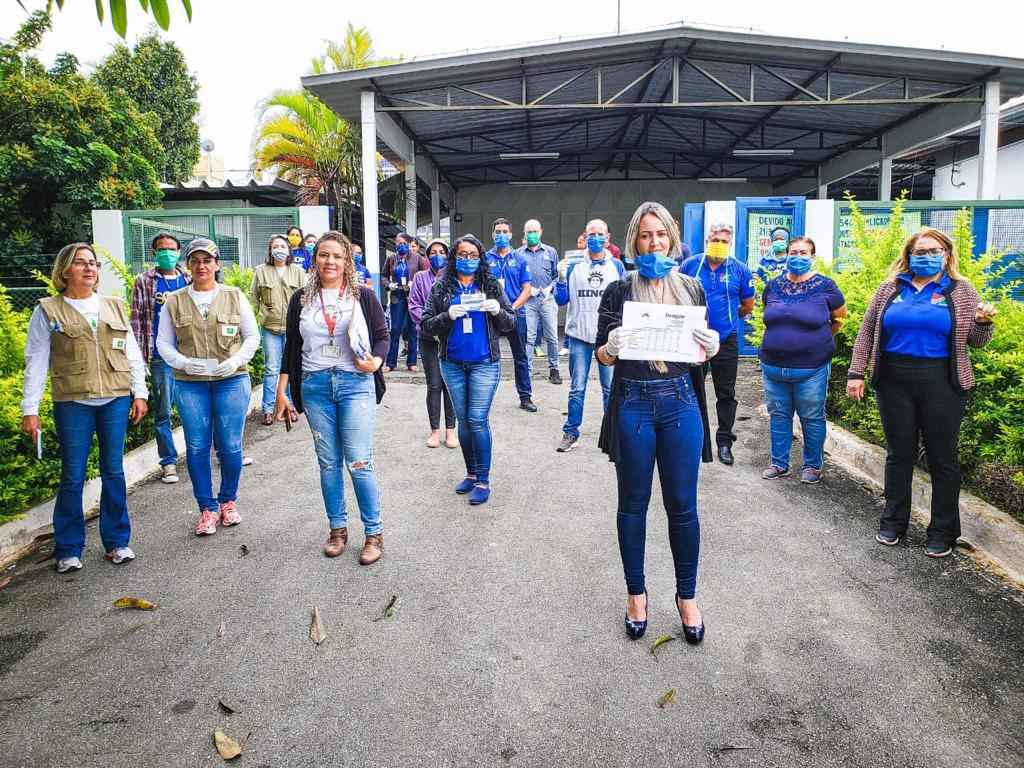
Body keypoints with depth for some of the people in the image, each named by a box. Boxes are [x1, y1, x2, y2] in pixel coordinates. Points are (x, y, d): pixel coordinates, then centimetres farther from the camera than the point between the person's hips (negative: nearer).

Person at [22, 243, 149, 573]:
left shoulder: (114, 307, 10)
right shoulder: (48, 311, 2)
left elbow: (132, 353, 12)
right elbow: (35, 362, 0)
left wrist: (139, 393, 6)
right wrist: (30, 409, -4)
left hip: (116, 399, 2)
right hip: (72, 403, -2)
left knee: (113, 471, 7)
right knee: (73, 476, 3)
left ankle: (117, 541, 19)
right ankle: (68, 549, 17)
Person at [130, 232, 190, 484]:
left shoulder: (189, 280, 11)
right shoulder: (144, 282, 4)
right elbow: (136, 319, 2)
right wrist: (138, 354, -4)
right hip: (161, 357, -2)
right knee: (163, 411, 4)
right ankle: (169, 461, 14)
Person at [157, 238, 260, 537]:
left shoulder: (235, 296, 4)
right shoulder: (174, 301, 6)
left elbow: (252, 336, 6)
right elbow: (164, 342, 8)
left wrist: (236, 360, -10)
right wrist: (182, 362, -11)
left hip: (231, 380, -1)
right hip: (190, 383, 1)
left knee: (230, 446, 2)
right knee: (197, 447, 4)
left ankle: (228, 501, 23)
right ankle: (207, 507, 18)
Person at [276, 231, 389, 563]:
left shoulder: (364, 296, 2)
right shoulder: (301, 299, 9)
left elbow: (382, 336, 7)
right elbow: (291, 346, 13)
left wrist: (376, 361, -14)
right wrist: (282, 391, 10)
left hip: (356, 384, -3)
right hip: (315, 386, 3)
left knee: (359, 462, -5)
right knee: (328, 462, 9)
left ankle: (374, 533, 8)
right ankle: (337, 529, 23)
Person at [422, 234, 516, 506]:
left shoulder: (491, 286, 3)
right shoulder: (441, 287, 4)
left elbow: (511, 323, 5)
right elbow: (426, 325, 2)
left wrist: (498, 311, -15)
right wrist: (448, 316, -16)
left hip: (484, 363, -2)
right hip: (452, 363, 2)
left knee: (477, 420, -5)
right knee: (463, 420, 11)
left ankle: (483, 480, 5)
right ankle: (471, 474, 25)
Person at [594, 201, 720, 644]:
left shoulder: (691, 288, 8)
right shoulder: (619, 291, 1)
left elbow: (701, 350, 13)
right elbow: (602, 355, 0)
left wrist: (711, 347, -10)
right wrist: (612, 347, -22)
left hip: (680, 404, 2)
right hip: (633, 404, -1)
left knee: (682, 505, 7)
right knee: (633, 503, 10)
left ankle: (687, 596, 26)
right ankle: (636, 593, 27)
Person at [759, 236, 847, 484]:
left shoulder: (824, 286, -4)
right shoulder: (773, 286, 5)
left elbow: (840, 318, 8)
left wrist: (819, 340, 10)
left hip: (811, 369, -3)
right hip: (773, 366, 4)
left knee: (812, 419, 7)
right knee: (778, 416, 12)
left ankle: (812, 465, 23)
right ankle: (779, 463, 25)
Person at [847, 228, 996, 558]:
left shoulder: (961, 291, 4)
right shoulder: (890, 288, 7)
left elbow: (976, 341, 4)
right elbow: (867, 332, 7)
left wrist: (983, 322, -18)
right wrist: (856, 373, 0)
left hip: (941, 384, -1)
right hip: (894, 382, 1)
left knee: (942, 457, 5)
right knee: (899, 454, 10)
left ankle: (943, 531, 18)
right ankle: (893, 522, 23)